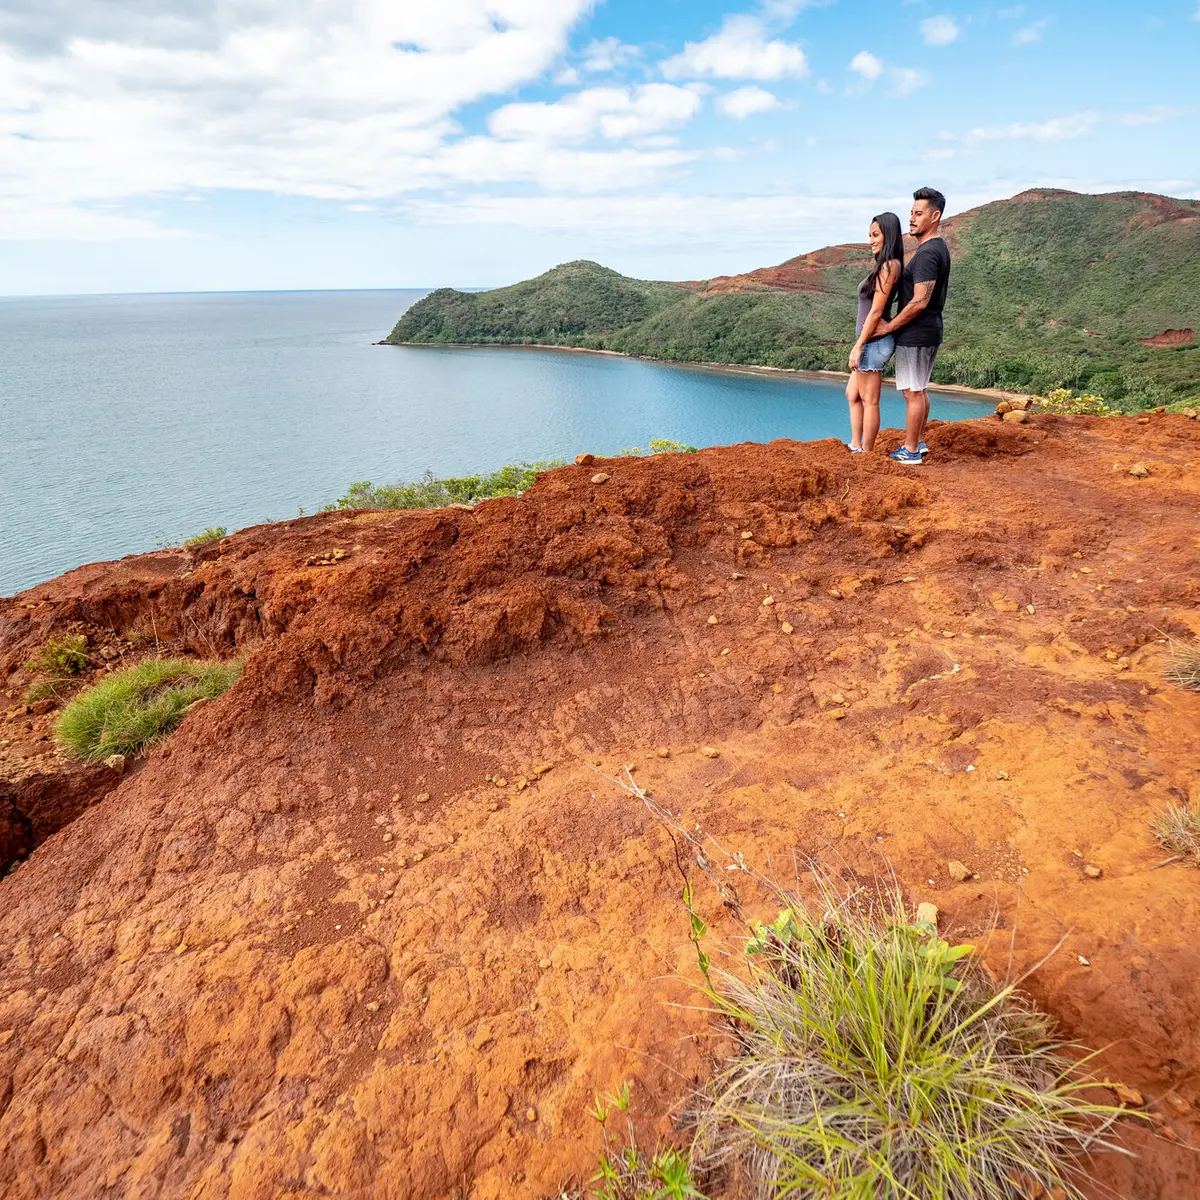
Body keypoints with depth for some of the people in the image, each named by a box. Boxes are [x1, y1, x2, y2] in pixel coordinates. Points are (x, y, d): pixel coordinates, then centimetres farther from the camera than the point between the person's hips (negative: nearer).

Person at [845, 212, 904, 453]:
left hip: (874, 341, -10)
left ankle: (866, 454, 8)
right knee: (852, 395, 17)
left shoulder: (888, 267, -15)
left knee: (869, 402, -1)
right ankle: (856, 447, 22)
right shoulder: (885, 266, 13)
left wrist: (858, 346, -17)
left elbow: (876, 312, -19)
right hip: (873, 342, 10)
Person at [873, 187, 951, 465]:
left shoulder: (927, 253, -20)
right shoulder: (939, 247, 13)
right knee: (920, 390, 17)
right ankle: (919, 443, 27)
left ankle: (910, 452, 3)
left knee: (912, 392, -4)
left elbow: (920, 301, -25)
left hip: (915, 334, -10)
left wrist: (889, 326, -15)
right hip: (930, 331, 10)